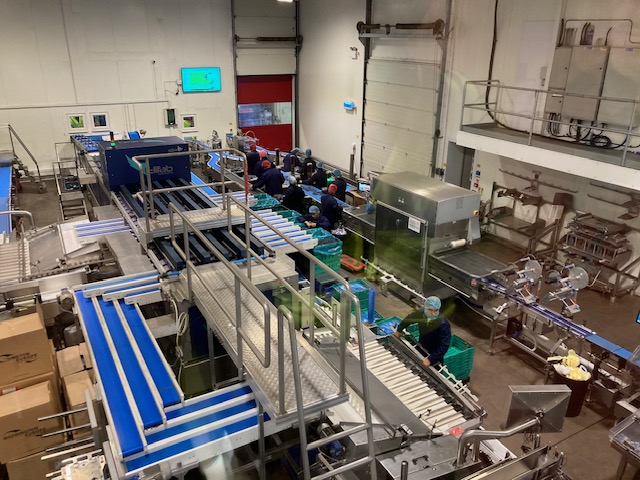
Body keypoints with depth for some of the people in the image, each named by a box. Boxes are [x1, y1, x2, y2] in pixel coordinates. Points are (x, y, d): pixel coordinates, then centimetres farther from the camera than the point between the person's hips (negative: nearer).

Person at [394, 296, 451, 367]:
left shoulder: (443, 324, -34)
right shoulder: (420, 313, -19)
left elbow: (444, 346, -34)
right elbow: (408, 319, 3)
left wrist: (431, 359, -41)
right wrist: (399, 330, 19)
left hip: (435, 353, -4)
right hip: (421, 347, 5)